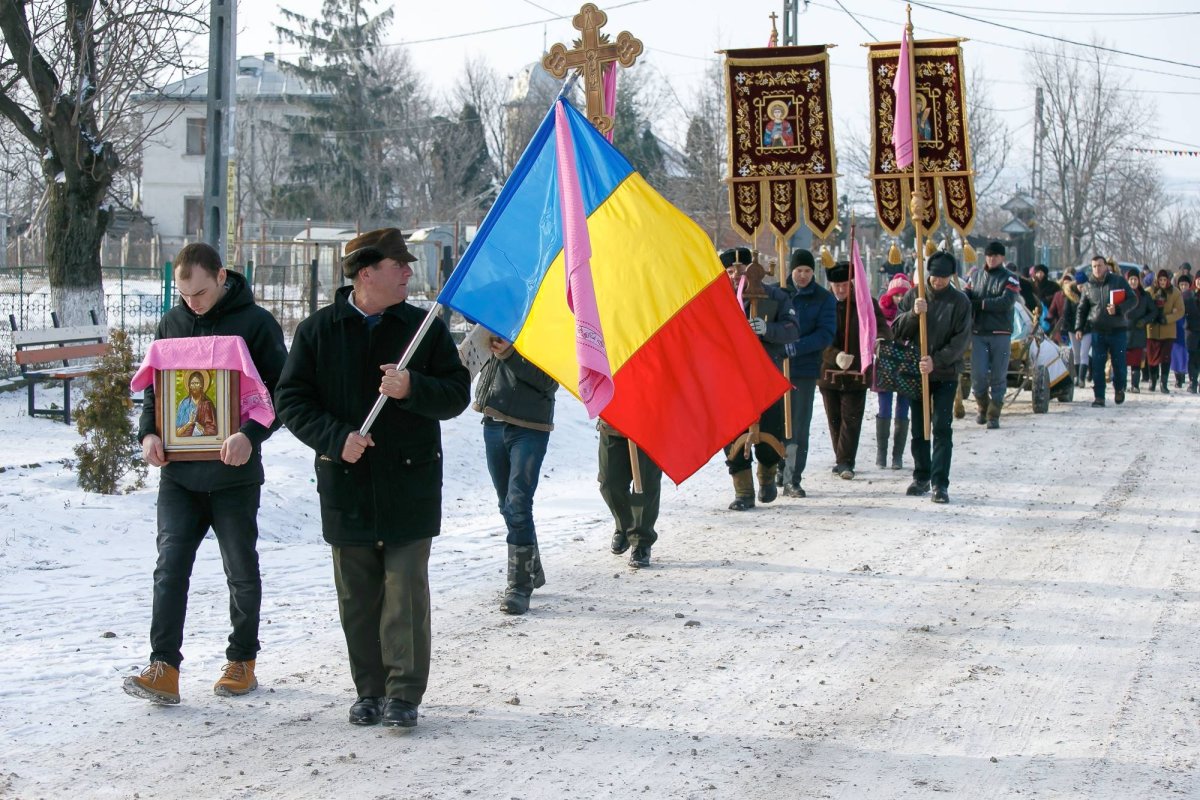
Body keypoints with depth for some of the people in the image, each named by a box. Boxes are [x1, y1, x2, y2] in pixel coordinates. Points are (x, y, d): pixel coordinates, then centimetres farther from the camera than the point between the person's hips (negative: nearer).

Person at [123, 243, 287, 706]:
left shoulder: (256, 324, -6)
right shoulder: (171, 324, 8)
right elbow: (152, 386, 16)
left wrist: (251, 435, -23)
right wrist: (148, 433, -3)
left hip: (234, 474, -3)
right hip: (178, 473, 3)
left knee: (242, 572, 10)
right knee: (170, 568, -7)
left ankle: (242, 661, 24)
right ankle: (164, 668, -10)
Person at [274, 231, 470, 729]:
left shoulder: (425, 328, 5)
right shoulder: (318, 331, 4)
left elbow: (457, 393, 2)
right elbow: (291, 400, 2)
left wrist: (413, 389, -17)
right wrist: (336, 437, -13)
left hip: (410, 483, -1)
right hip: (346, 483, 1)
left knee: (406, 590, -5)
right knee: (356, 595, 6)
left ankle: (405, 693, 2)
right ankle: (369, 691, 17)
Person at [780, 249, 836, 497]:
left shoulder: (823, 298, 3)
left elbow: (826, 334, -6)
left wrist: (796, 347, -20)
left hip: (805, 369, 0)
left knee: (799, 427, 0)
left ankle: (793, 480, 5)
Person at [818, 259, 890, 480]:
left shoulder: (866, 302, -1)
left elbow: (880, 325, -9)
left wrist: (880, 338, -34)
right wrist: (836, 356, -24)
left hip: (856, 371, -2)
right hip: (828, 371, 2)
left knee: (851, 418, -6)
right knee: (834, 418, 10)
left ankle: (845, 462, -6)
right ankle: (843, 461, 21)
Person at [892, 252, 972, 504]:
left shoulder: (959, 301, -5)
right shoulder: (914, 296, 3)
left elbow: (961, 341, -9)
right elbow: (897, 330, 0)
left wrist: (936, 361, -20)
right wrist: (913, 313, -19)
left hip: (946, 374, -3)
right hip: (916, 371, 3)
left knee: (942, 428, -8)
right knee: (918, 428, 11)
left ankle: (940, 483, -8)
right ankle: (921, 477, 23)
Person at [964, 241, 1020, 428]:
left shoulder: (1010, 279, 0)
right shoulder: (976, 276, 13)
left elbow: (1005, 302, -15)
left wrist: (979, 303, -13)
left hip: (1000, 334, -2)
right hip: (978, 333, 2)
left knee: (998, 376, 0)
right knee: (978, 374, -4)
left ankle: (993, 415, 8)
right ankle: (983, 408, 19)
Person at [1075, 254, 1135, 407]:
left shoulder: (1118, 281, 3)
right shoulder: (1088, 287, 11)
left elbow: (1133, 300, 1)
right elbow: (1081, 309, 18)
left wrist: (1118, 309, -16)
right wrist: (1079, 328, 6)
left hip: (1118, 330, -2)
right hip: (1097, 330, 2)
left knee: (1119, 363, 2)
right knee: (1097, 366, -5)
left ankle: (1119, 389, 28)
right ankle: (1099, 397, -1)